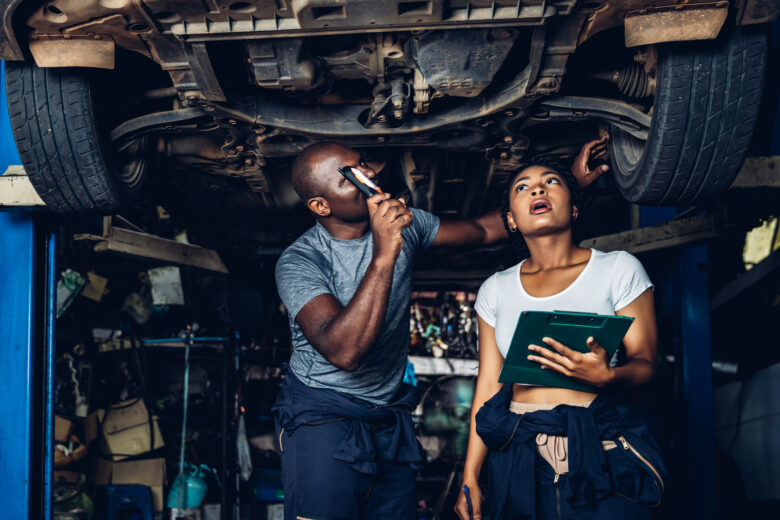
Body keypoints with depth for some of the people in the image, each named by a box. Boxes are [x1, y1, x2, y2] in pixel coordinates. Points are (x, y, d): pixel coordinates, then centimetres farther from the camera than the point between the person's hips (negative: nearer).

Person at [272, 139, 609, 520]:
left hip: (391, 416, 6)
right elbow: (344, 352, -33)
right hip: (321, 418, -6)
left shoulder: (403, 222, 1)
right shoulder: (299, 261, -19)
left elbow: (481, 230, 11)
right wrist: (383, 256, -38)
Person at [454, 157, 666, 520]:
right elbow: (488, 385, 9)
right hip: (520, 454, 2)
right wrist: (469, 478, 4)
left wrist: (607, 376, -25)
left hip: (601, 453, -2)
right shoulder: (496, 289, 10)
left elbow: (644, 364, -2)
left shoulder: (619, 269, 2)